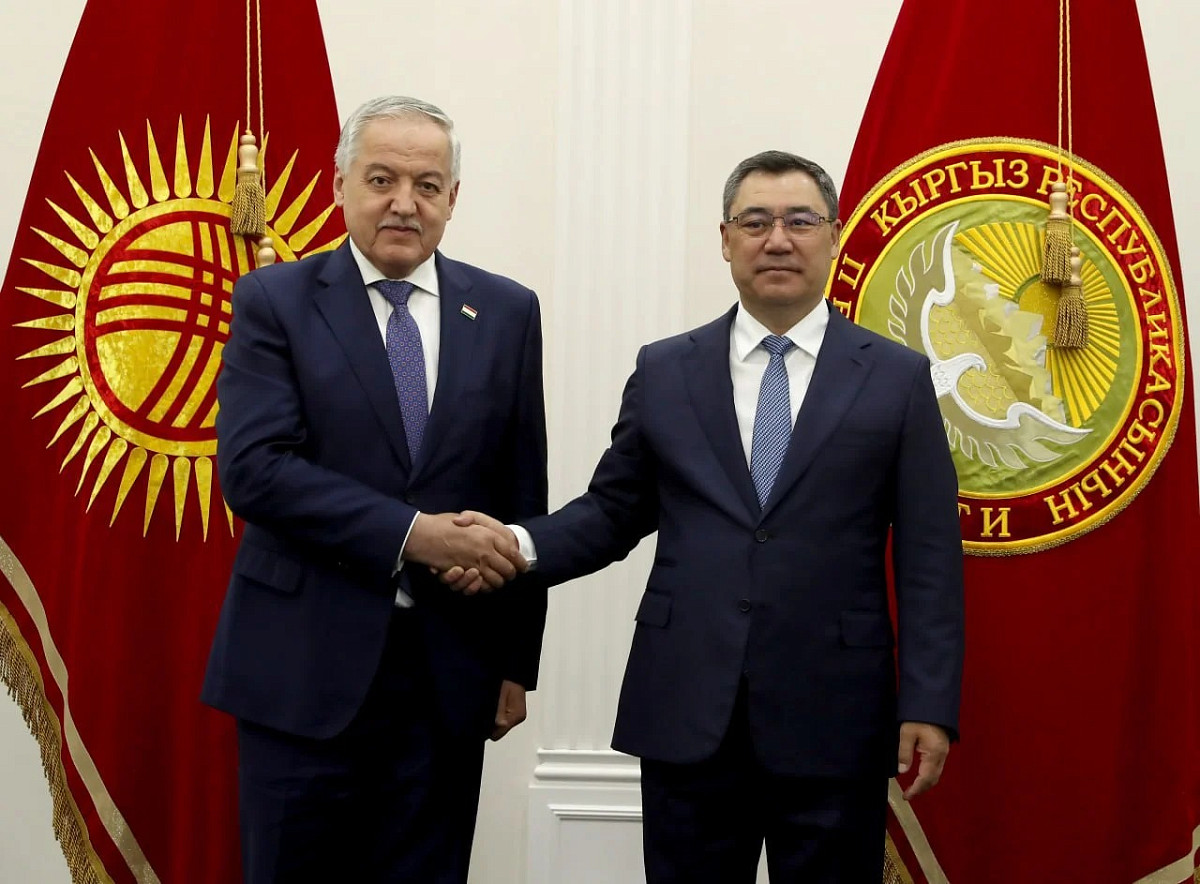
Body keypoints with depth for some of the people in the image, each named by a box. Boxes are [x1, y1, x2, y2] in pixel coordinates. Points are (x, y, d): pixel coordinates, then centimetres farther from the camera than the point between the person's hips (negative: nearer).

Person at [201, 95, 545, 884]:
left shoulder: (507, 312, 7)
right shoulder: (275, 301, -1)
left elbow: (523, 494, 8)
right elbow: (252, 468, -13)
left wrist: (518, 659, 8)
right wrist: (409, 533, -20)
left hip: (450, 672, 2)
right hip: (304, 667, -2)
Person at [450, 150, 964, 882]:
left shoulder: (898, 378, 3)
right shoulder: (664, 371, 9)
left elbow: (929, 555, 0)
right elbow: (613, 512, 11)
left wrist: (929, 706, -7)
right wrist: (519, 544, -9)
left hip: (834, 722, -1)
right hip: (686, 715, 2)